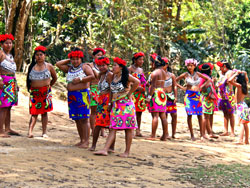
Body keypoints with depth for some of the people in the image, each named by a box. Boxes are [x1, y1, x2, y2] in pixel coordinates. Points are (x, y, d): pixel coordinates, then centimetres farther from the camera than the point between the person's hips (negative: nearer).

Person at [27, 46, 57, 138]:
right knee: (34, 112, -5)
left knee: (44, 112, 1)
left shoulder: (48, 66, 3)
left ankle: (44, 132, 4)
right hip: (34, 92, 0)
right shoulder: (31, 66, 5)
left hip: (45, 92, 0)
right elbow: (28, 79, 17)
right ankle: (30, 131, -10)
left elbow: (55, 78, 16)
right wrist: (30, 87, 9)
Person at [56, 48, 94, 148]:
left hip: (82, 94, -6)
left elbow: (92, 76, -10)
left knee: (83, 119, -9)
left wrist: (80, 79, -13)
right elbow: (58, 64, 17)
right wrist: (68, 61, 14)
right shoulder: (69, 68, 17)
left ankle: (86, 141, -9)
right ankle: (82, 140, 13)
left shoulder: (84, 67, 2)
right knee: (76, 119, 7)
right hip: (71, 95, 6)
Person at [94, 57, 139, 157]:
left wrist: (129, 93, -14)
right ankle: (105, 150, -8)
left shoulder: (126, 76, -7)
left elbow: (137, 82, -22)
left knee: (128, 129, 0)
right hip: (115, 105, 7)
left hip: (126, 105, -7)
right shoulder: (114, 76, 13)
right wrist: (111, 101, 15)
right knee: (113, 128, 0)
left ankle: (127, 151, 5)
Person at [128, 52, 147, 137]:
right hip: (133, 92, -7)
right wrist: (137, 87, -20)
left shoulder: (141, 70, 18)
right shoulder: (130, 69, -4)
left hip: (141, 94, 7)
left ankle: (138, 131, 10)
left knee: (139, 112, 6)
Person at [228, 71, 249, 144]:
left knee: (242, 124, -15)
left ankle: (240, 140, -21)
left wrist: (236, 74, -12)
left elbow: (230, 80, -23)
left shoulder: (239, 85, -12)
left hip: (240, 105, -8)